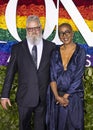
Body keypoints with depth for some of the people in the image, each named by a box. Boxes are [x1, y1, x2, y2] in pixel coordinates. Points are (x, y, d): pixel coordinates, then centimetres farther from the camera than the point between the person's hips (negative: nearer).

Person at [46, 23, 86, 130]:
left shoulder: (80, 51, -8)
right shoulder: (55, 51, 1)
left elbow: (78, 77, -11)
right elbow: (52, 75, -5)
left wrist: (66, 96, -11)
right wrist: (57, 96, -15)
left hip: (73, 95, -2)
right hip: (55, 94, 3)